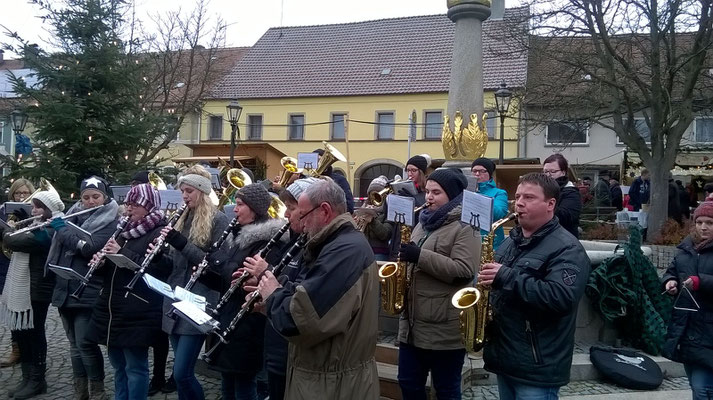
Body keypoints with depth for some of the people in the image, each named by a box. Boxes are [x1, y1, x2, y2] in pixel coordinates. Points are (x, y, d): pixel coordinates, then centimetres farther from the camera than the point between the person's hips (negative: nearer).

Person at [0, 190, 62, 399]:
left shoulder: (48, 232, -17)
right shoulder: (39, 227, 15)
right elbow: (17, 243, 17)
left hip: (36, 290, -9)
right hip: (21, 289, 9)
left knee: (34, 333, 1)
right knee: (20, 332, 14)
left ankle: (37, 380, 14)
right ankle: (27, 378, 26)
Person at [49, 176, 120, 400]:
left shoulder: (110, 222, -6)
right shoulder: (73, 215, 13)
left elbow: (89, 247, -20)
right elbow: (59, 242, 14)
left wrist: (62, 228, -12)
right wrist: (51, 225, -4)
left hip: (88, 293, -6)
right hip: (65, 289, 6)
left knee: (85, 343, -7)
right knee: (74, 345, 13)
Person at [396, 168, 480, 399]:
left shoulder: (465, 227, -10)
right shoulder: (424, 222, 14)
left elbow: (463, 271, -21)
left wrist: (420, 256, -23)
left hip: (444, 328, -8)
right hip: (412, 322, 8)